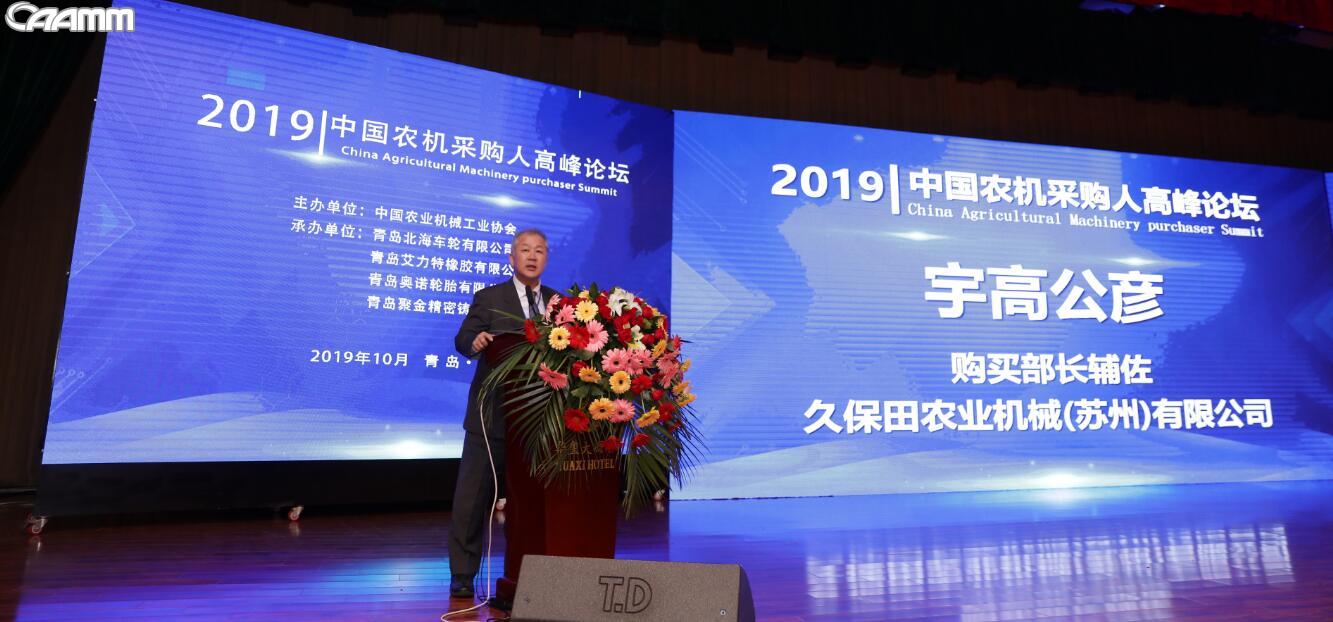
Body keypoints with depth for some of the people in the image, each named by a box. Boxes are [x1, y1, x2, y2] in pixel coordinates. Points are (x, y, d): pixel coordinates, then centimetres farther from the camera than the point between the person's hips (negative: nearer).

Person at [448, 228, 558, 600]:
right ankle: (462, 575, 17)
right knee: (473, 496, 3)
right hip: (492, 414, -3)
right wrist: (476, 340, -30)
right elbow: (462, 340, -9)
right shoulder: (489, 297, 1)